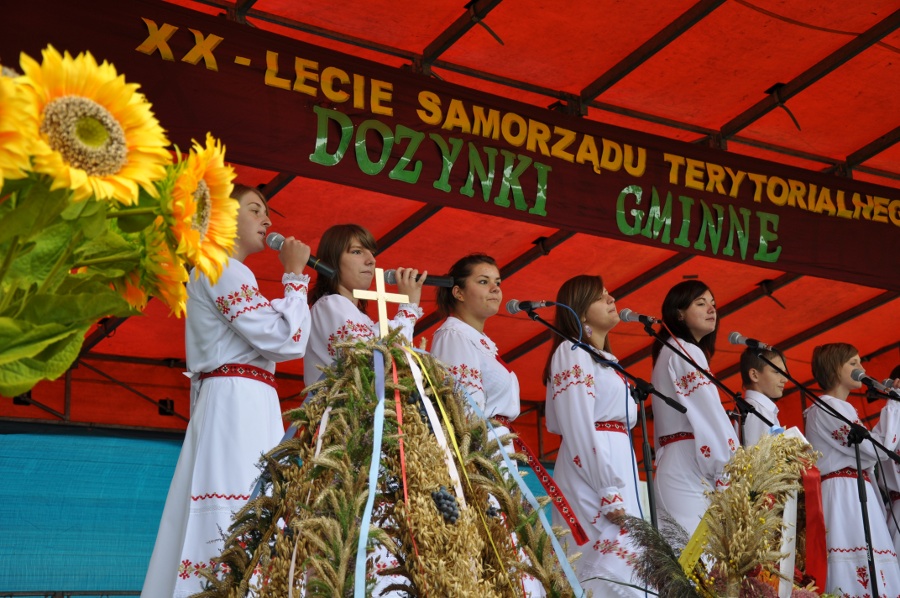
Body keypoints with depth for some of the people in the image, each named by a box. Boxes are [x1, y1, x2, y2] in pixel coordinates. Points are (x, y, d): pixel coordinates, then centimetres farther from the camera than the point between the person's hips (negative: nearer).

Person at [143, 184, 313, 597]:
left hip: (234, 406, 10)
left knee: (225, 527, 3)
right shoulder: (222, 268, -5)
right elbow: (286, 339, -12)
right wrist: (295, 276, -2)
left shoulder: (213, 271, 25)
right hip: (240, 404, -10)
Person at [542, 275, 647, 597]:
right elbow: (579, 429, -14)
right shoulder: (572, 352, -5)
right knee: (615, 568, -14)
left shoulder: (606, 359, 21)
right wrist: (608, 491, -20)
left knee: (618, 566, 6)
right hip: (593, 473, -9)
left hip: (618, 466, 9)